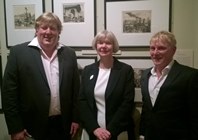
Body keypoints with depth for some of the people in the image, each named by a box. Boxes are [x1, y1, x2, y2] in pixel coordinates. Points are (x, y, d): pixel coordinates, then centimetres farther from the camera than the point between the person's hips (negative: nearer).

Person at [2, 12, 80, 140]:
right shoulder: (18, 52, -7)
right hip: (33, 126, -2)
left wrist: (75, 118, 4)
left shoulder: (69, 54, 3)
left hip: (63, 125, 3)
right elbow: (9, 91, -7)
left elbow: (76, 89, 6)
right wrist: (15, 128, -8)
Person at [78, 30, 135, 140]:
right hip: (92, 131, 3)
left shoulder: (126, 70, -6)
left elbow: (128, 103, -10)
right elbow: (82, 101, -1)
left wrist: (110, 130, -15)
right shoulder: (88, 70, 3)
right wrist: (94, 128, -11)